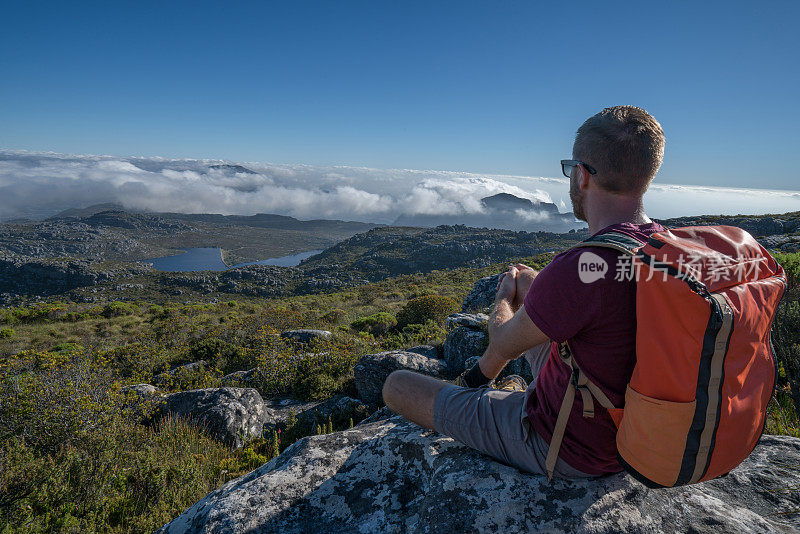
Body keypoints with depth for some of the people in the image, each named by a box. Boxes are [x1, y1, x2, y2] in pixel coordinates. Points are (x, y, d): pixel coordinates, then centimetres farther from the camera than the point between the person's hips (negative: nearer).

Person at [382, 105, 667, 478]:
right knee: (523, 277, 24)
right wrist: (522, 286, 18)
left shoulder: (579, 270, -35)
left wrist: (503, 300, 6)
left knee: (396, 385, 1)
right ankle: (480, 379, 40)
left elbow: (504, 343, -17)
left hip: (564, 452, -8)